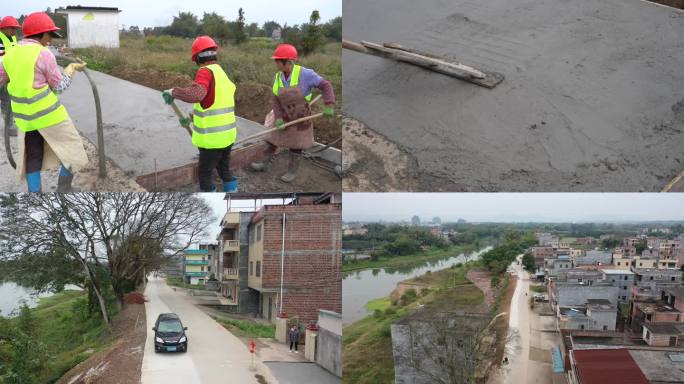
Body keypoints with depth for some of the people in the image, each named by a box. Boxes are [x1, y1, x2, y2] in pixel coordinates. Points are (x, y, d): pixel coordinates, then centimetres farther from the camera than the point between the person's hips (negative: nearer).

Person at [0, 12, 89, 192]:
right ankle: (64, 190, 10)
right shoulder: (44, 54, -15)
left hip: (25, 114, 7)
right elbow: (59, 86, -9)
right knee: (70, 146, 10)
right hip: (47, 111, -6)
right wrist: (72, 68, 5)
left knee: (32, 156, 13)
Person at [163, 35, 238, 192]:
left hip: (212, 137, -8)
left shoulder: (206, 72, -15)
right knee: (224, 170, 21)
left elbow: (196, 94, -35)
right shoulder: (222, 74, 12)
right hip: (227, 133, 8)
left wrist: (173, 92, -21)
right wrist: (191, 118, 27)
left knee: (205, 174, 8)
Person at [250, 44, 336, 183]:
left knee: (295, 146, 8)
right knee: (272, 139, 15)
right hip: (283, 116, 5)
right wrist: (278, 118, -20)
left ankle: (292, 172, 26)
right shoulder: (278, 77, -8)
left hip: (300, 117, -5)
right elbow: (275, 99, -8)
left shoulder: (304, 74, -24)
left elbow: (325, 86, -20)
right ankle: (264, 164, 32)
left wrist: (329, 106, -32)